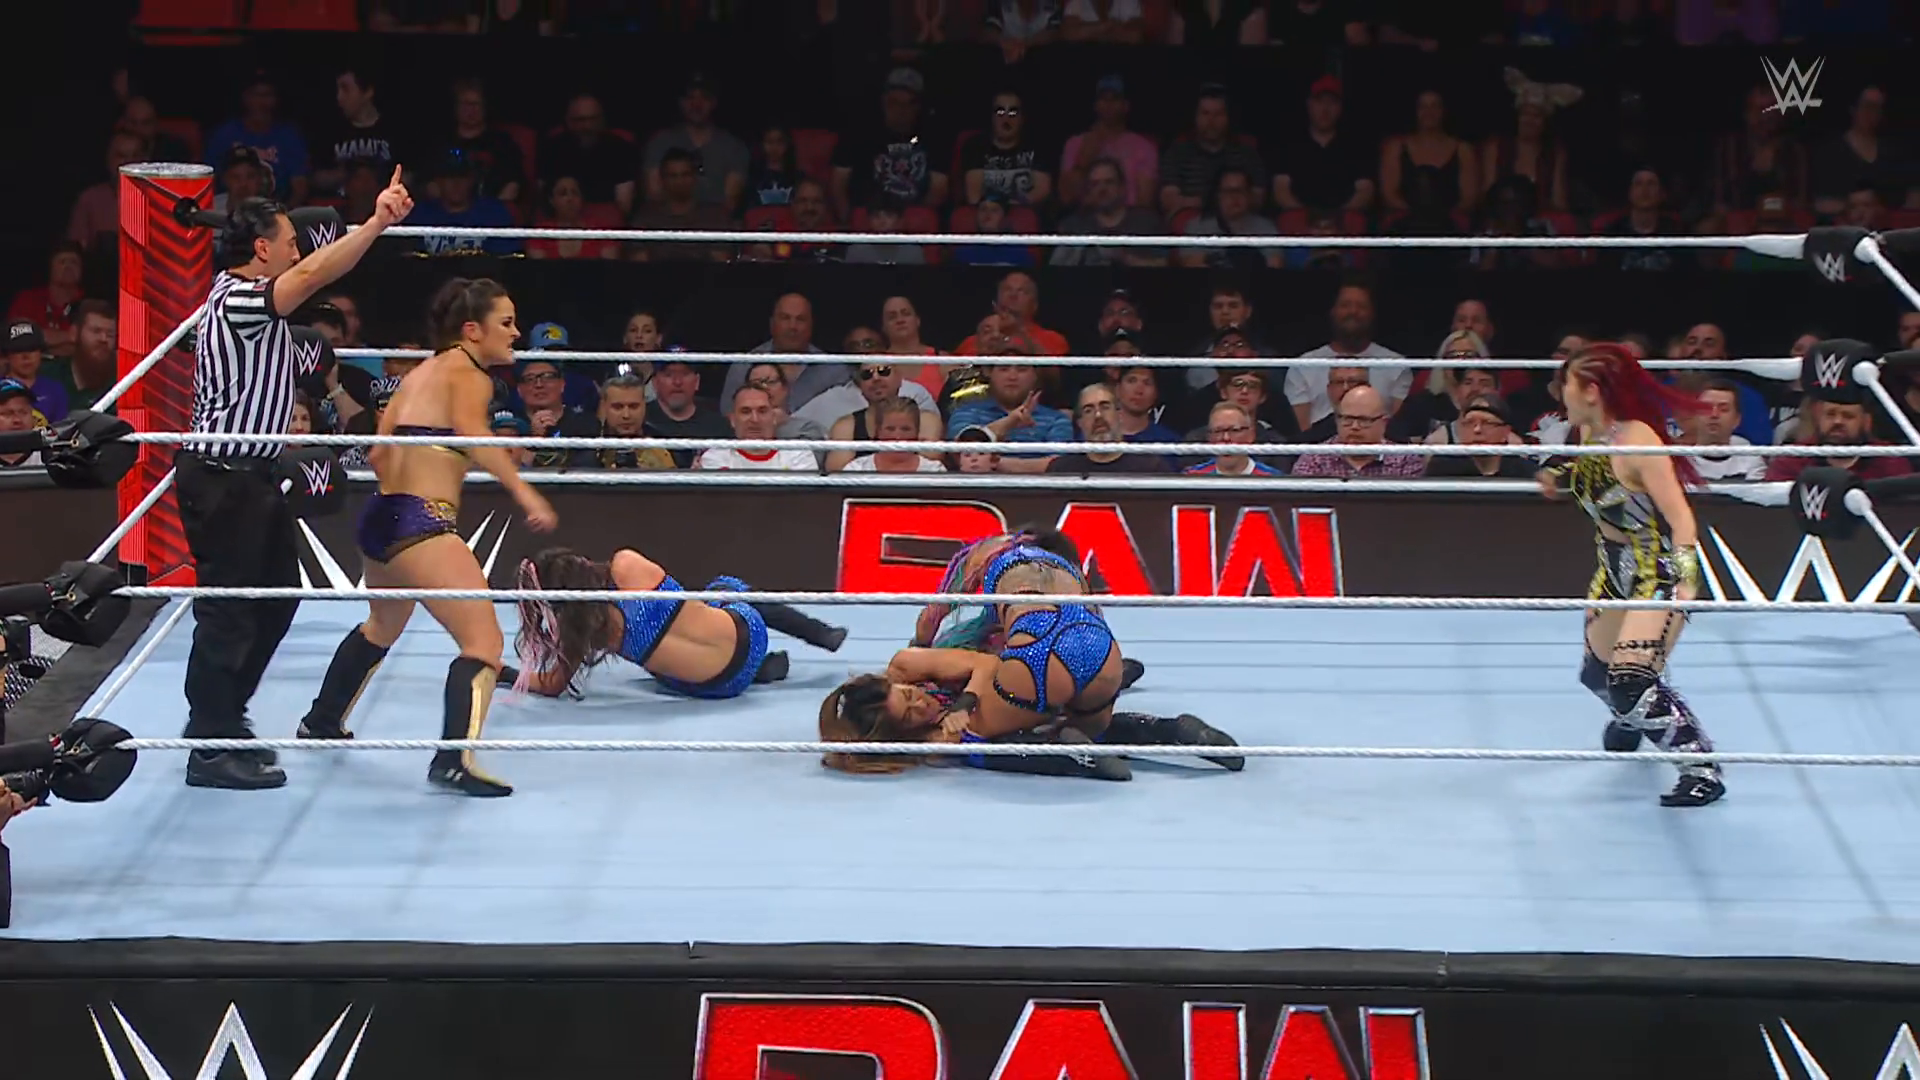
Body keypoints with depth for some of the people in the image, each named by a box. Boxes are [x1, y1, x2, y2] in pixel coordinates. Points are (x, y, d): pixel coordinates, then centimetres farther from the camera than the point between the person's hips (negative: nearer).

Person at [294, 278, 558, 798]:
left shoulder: (423, 372, 18)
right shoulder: (468, 374, -6)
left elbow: (379, 453, 22)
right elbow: (473, 434, -28)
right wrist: (525, 492, -35)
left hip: (382, 516, 10)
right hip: (423, 522, -10)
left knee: (384, 625, 34)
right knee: (483, 641, -16)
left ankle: (322, 721, 51)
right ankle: (455, 759, -32)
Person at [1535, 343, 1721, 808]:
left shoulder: (1636, 440, -26)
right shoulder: (1587, 434, -2)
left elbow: (1680, 517, -29)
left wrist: (1685, 579, -40)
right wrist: (1561, 478, 5)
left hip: (1659, 572, -9)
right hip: (1615, 568, 9)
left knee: (1632, 685, -20)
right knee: (1598, 673, 22)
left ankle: (1701, 767, -7)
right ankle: (1632, 718, 56)